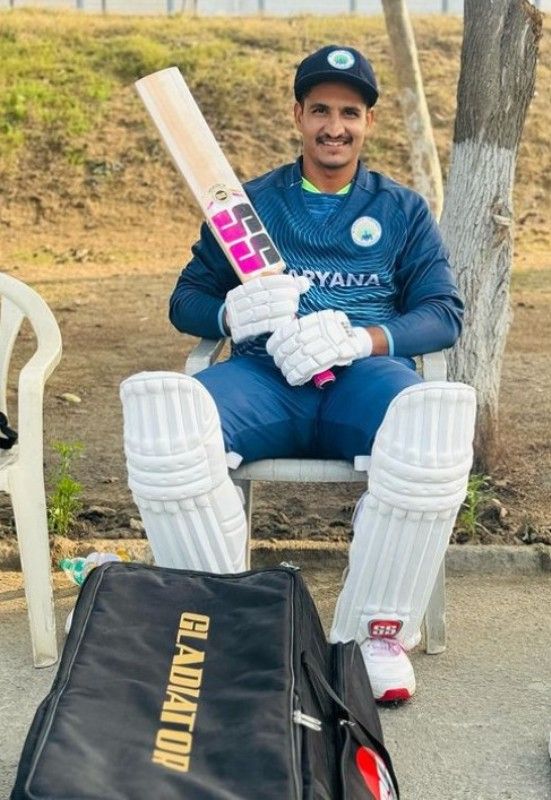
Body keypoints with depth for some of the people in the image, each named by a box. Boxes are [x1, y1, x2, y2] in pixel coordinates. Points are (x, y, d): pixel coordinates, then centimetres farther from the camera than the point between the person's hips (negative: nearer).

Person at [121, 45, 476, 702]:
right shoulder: (251, 202, 22)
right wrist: (234, 314, -7)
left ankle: (378, 635, -21)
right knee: (158, 411, -35)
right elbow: (186, 301, 19)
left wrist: (362, 339, -13)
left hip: (366, 377, 0)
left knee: (440, 421, -39)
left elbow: (444, 313, 9)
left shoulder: (403, 211, 21)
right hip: (263, 378, 1)